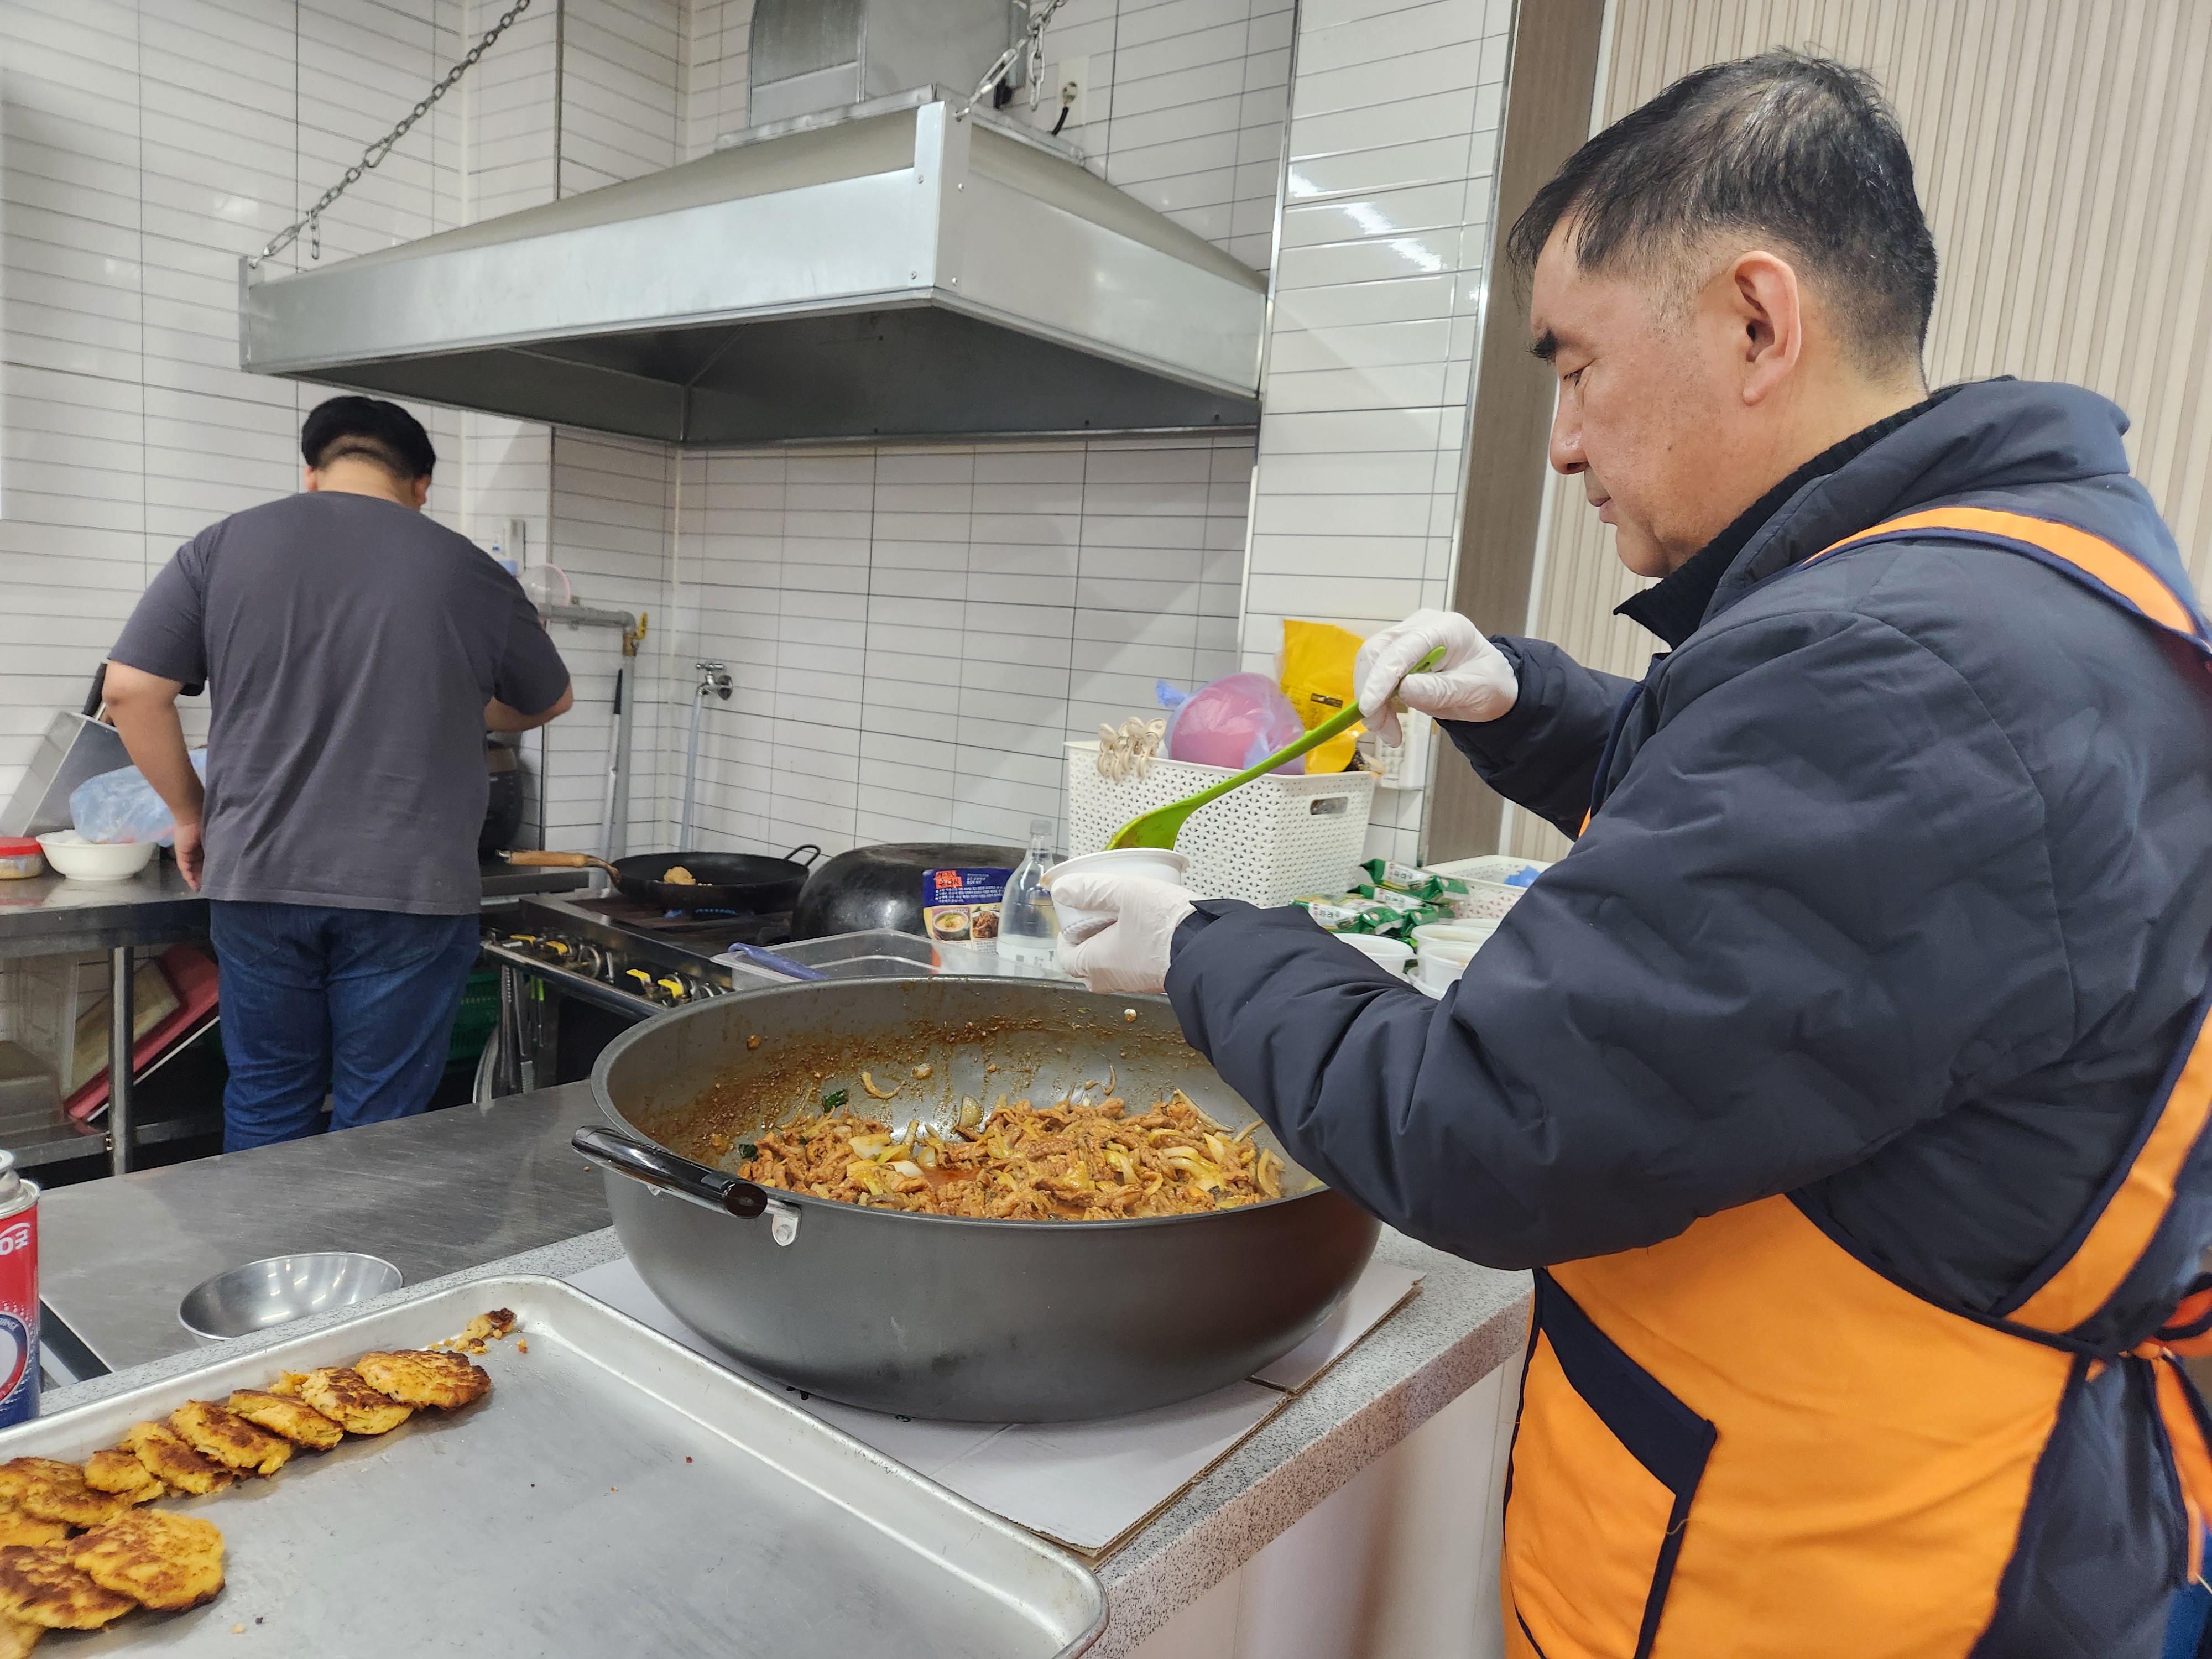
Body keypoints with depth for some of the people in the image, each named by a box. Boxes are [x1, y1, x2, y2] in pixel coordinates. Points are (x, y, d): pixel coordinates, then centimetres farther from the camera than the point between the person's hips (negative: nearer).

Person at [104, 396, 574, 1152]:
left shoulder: (224, 545, 4)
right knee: (381, 1124, 8)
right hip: (409, 890, -2)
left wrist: (191, 814, 14)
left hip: (258, 877, 2)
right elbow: (550, 700, 15)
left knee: (265, 1106, 17)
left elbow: (131, 690, 2)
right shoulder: (466, 570, 1)